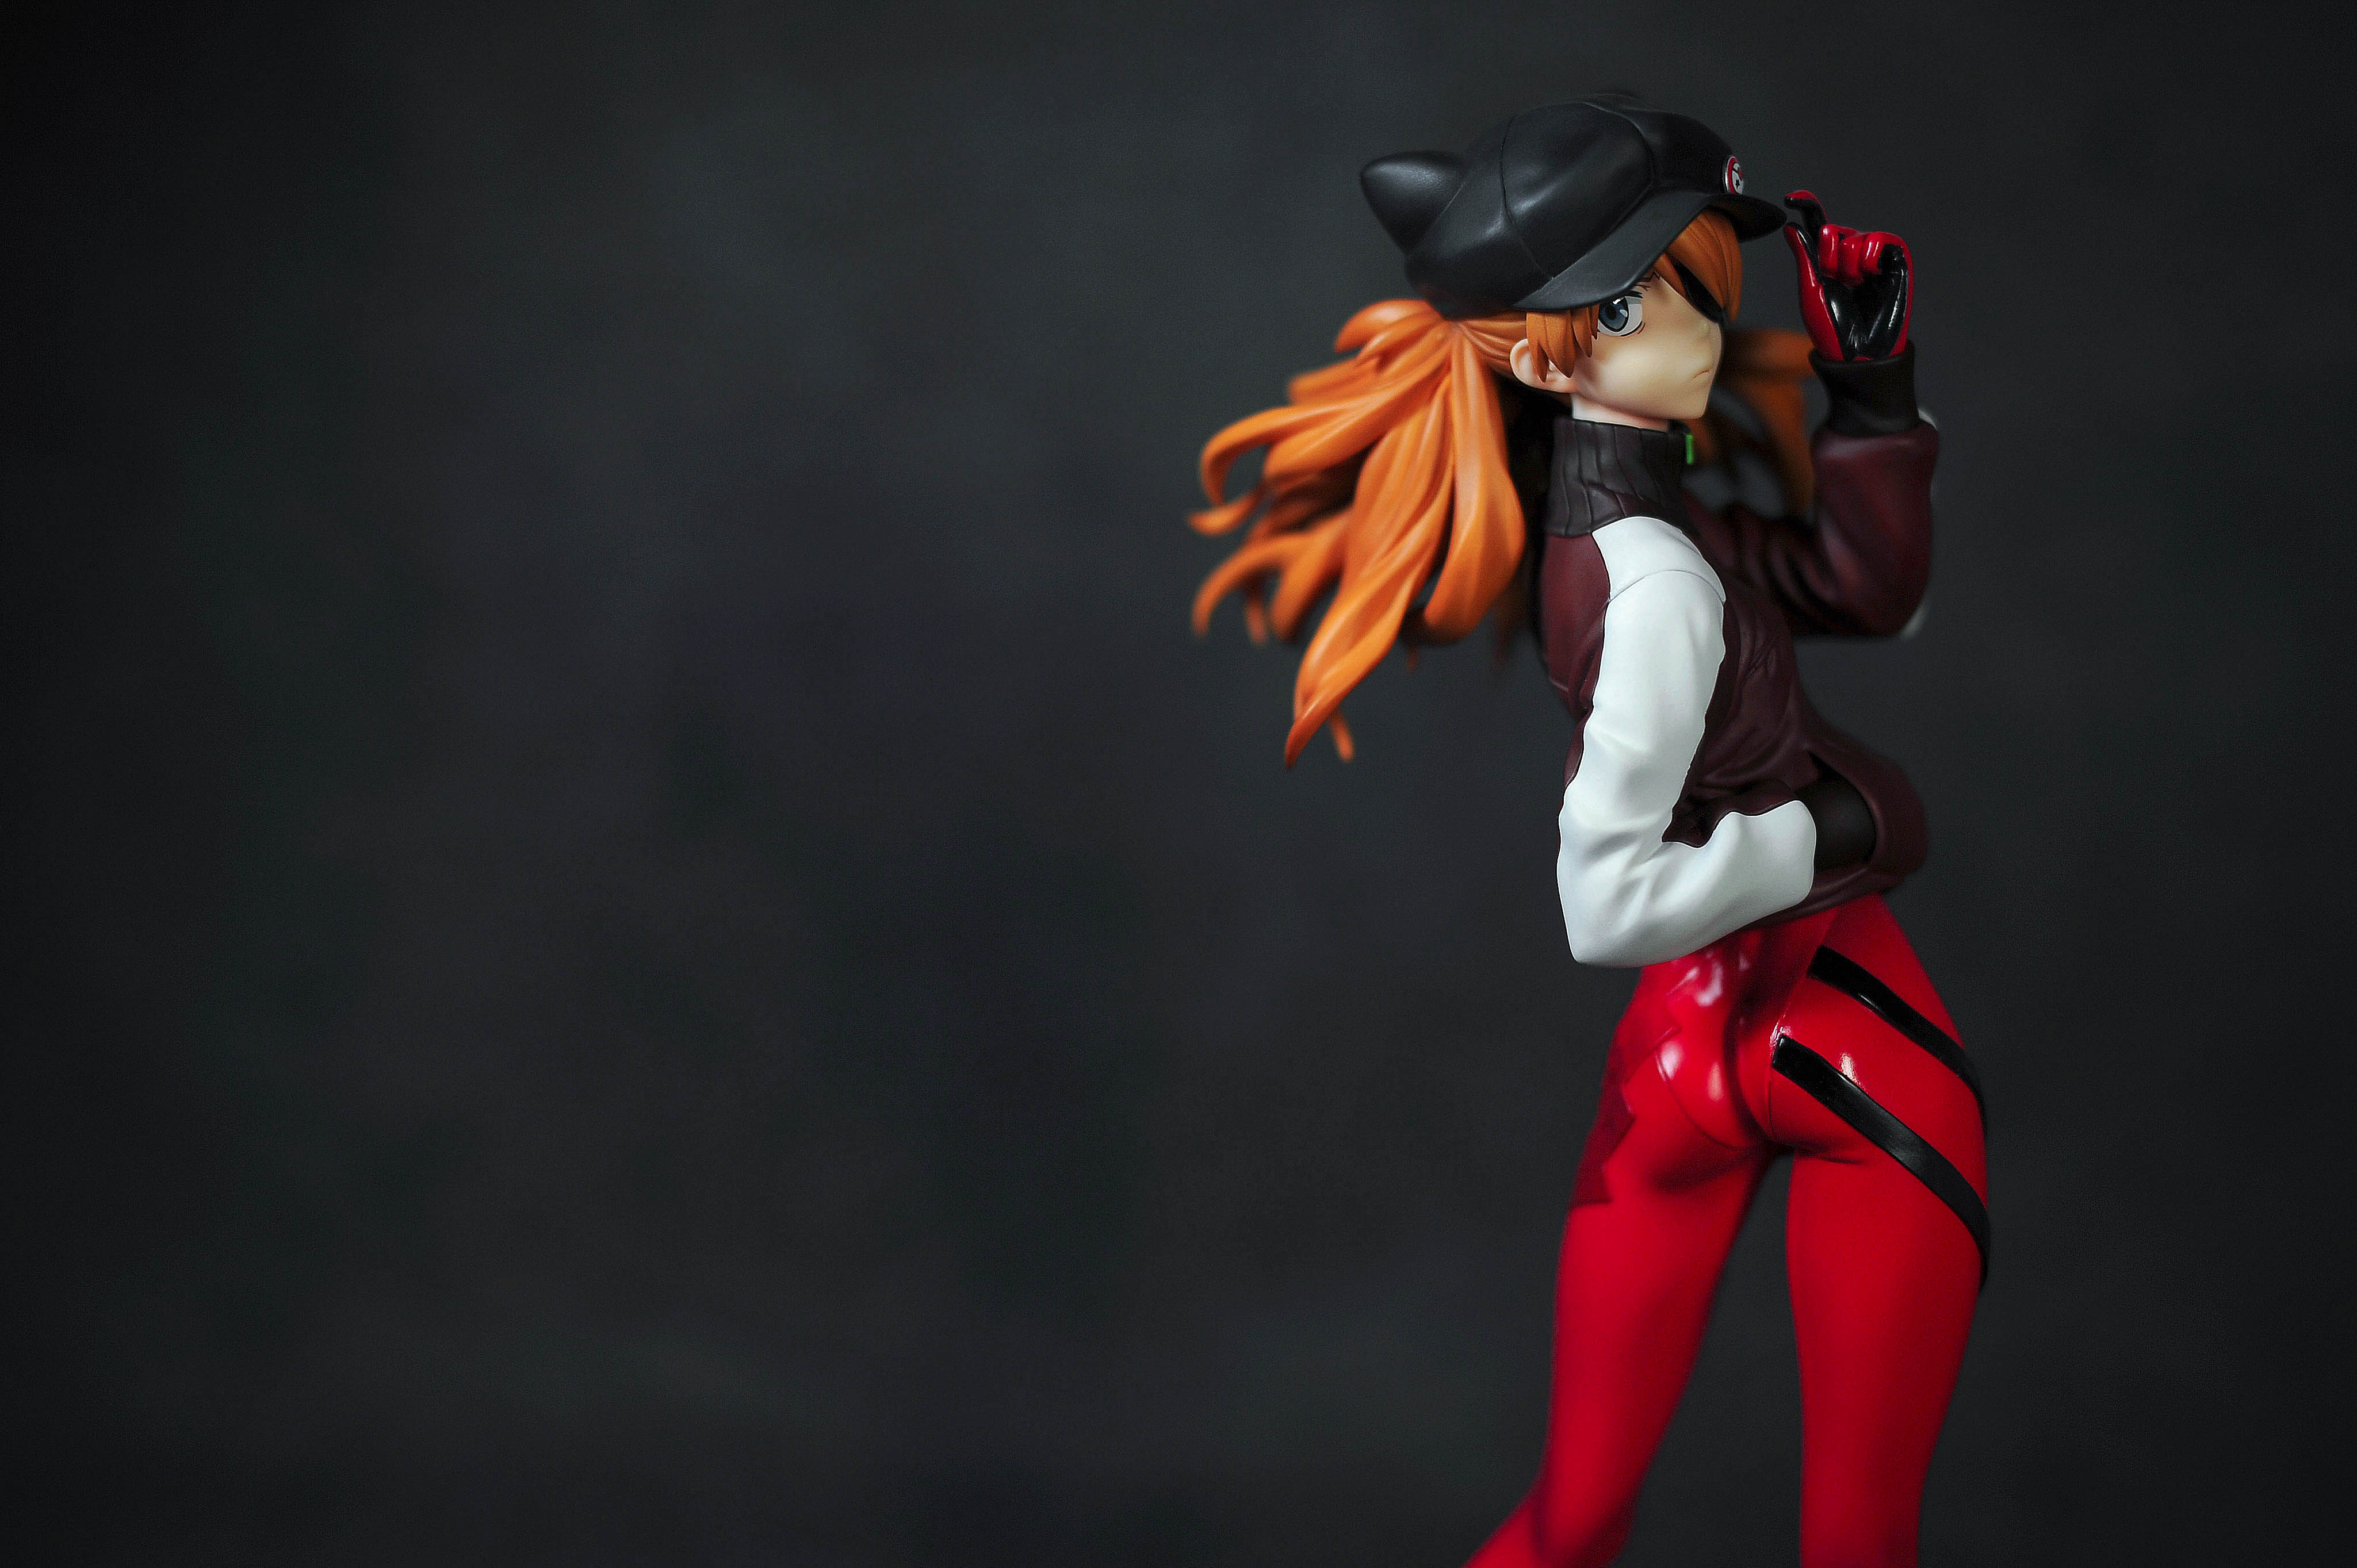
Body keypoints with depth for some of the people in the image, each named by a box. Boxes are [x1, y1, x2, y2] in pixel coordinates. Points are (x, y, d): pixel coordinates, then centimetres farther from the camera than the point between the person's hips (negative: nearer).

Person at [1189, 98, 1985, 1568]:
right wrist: (1841, 827, -17)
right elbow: (1609, 903, -28)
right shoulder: (1655, 579, -23)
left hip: (1692, 1043, 8)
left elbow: (1867, 589, 13)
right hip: (1840, 1026, -8)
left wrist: (1875, 390, 2)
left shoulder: (1599, 500, 5)